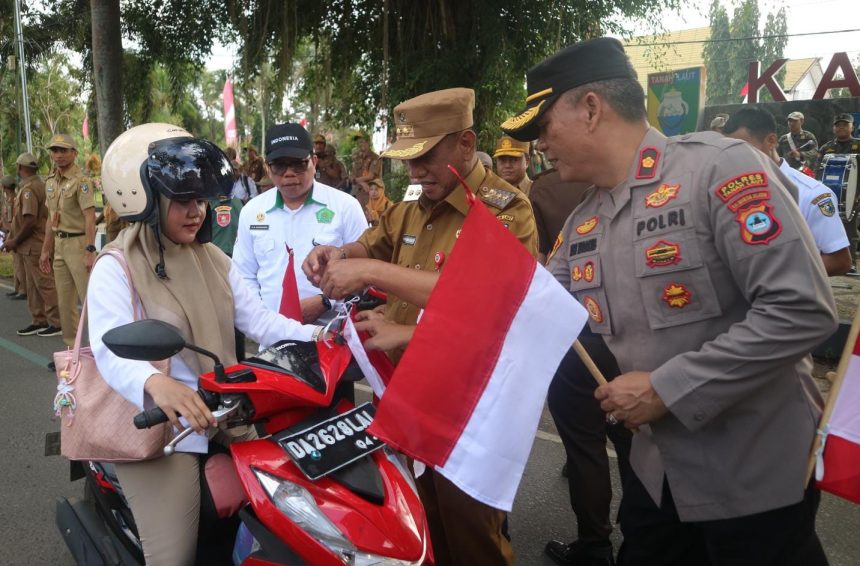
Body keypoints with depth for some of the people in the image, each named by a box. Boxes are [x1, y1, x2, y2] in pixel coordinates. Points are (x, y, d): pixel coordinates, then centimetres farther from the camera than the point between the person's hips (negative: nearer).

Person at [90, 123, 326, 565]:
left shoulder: (213, 260, 10)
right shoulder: (115, 270, -10)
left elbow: (257, 319, 3)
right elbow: (111, 351, -25)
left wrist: (313, 335, -15)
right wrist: (155, 383, -47)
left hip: (223, 417, 6)